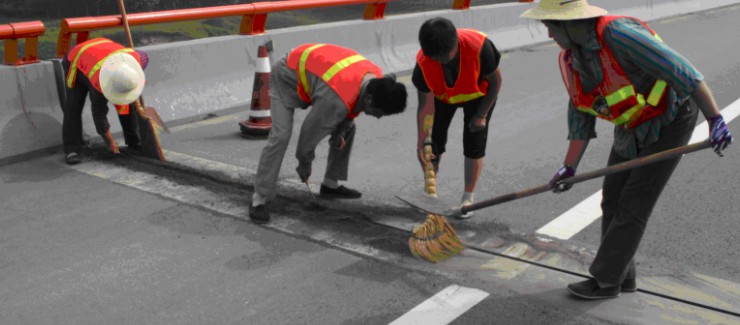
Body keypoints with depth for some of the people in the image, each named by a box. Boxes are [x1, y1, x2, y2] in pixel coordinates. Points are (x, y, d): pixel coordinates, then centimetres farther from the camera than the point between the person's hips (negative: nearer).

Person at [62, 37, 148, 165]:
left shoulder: (134, 57, -34)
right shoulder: (100, 84, -42)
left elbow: (144, 57, -6)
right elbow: (99, 113, -27)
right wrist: (109, 141, -18)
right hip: (77, 61, -5)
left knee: (127, 104, -4)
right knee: (74, 106, -20)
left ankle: (135, 142, 6)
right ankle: (72, 149, -12)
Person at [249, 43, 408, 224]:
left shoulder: (376, 78, -18)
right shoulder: (337, 98, -42)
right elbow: (311, 131, -28)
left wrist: (342, 129, -5)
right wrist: (305, 164, -12)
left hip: (313, 71, 8)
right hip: (287, 76, -8)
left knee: (348, 127, 6)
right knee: (281, 136, -23)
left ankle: (330, 185, 17)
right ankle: (258, 200, -16)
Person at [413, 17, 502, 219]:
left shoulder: (478, 46, -39)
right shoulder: (423, 62, -33)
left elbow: (495, 82, -21)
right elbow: (426, 104, -27)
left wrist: (481, 115, -18)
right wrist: (423, 139, -34)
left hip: (478, 94, -2)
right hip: (443, 95, 2)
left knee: (474, 144, -7)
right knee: (433, 141, -2)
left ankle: (468, 198, 8)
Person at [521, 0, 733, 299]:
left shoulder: (618, 34, -31)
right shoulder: (570, 60, -5)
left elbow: (680, 71, -31)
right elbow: (580, 115, 1)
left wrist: (716, 120, -32)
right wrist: (569, 167, -3)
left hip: (669, 123, -8)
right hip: (631, 129, 8)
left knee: (633, 204, -6)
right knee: (613, 201, 6)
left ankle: (605, 279, 6)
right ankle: (622, 276, 21)